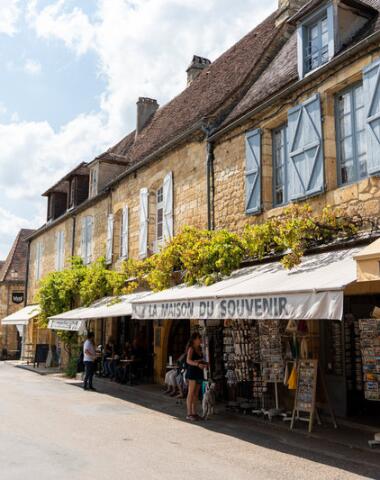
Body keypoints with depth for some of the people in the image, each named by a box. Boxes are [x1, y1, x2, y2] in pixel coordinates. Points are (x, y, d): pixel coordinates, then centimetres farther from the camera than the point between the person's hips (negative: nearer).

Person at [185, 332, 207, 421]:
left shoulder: (199, 349, 13)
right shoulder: (191, 349, -9)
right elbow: (188, 360, -23)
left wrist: (204, 363, 2)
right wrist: (197, 364, -37)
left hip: (199, 373, 8)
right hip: (192, 372, -7)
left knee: (196, 394, 10)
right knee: (191, 393, -6)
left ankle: (194, 413, 17)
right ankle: (189, 414, -4)